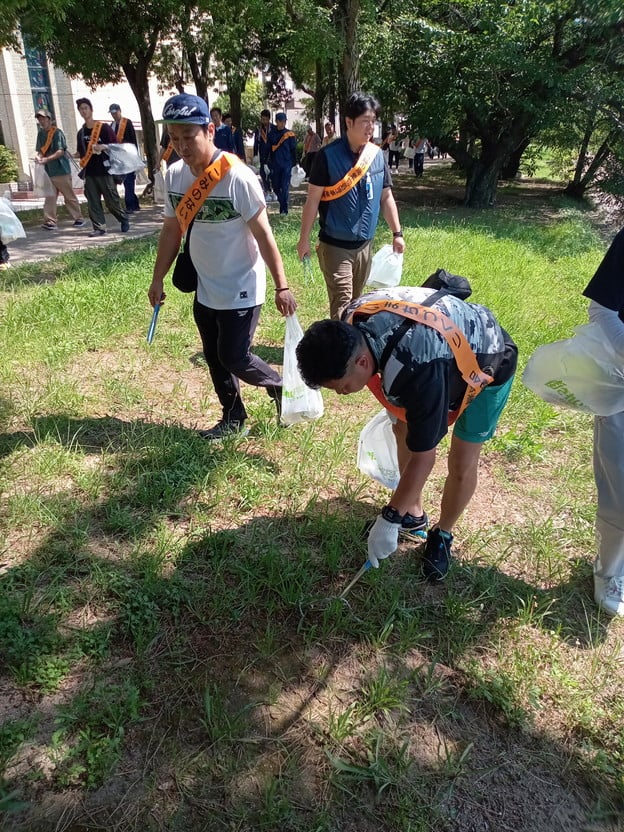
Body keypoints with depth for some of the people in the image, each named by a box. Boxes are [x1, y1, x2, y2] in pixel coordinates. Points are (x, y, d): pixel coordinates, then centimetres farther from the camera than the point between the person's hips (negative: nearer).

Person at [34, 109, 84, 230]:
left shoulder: (57, 133, -8)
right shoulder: (41, 133, 13)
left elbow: (60, 151, -16)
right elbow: (40, 150, 15)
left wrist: (46, 159, -23)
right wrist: (38, 157, -9)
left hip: (61, 170, -6)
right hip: (48, 171, 6)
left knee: (69, 197, 1)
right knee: (49, 198, 2)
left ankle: (78, 219, 11)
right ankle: (50, 221, 3)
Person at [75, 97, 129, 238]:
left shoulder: (104, 127, -3)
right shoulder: (81, 133, 13)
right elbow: (81, 153, 21)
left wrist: (103, 147, -18)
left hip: (105, 171, -5)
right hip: (89, 173, 5)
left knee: (112, 200, -2)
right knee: (93, 202, 1)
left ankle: (124, 219, 21)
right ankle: (99, 227, 6)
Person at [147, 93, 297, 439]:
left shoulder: (237, 177, -20)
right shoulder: (173, 176, -2)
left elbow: (263, 234, -17)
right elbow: (171, 230, 8)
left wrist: (281, 286, -16)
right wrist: (157, 280, 11)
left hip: (241, 290, -6)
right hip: (205, 289, 7)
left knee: (234, 358, -3)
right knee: (214, 358, 14)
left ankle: (281, 386, 26)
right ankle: (233, 417, 33)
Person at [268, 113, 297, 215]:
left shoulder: (290, 134, 0)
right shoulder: (272, 134, 7)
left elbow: (293, 150, 0)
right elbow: (268, 149, 11)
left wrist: (294, 164, -5)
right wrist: (266, 163, 7)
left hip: (287, 165, -3)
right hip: (275, 165, 4)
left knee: (285, 187, -8)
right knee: (276, 186, 10)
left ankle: (284, 209, -5)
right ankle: (282, 204, 31)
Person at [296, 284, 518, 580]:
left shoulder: (419, 373, -46)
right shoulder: (351, 320, -24)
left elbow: (422, 457, -35)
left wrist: (390, 520, -25)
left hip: (487, 363, -7)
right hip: (443, 344, 7)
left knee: (462, 464, -5)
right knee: (404, 429, 8)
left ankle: (443, 535, 22)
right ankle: (414, 515, 27)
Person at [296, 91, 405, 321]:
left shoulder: (378, 155, 5)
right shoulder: (329, 155, -10)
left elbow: (386, 197, 13)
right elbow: (313, 199, -8)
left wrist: (397, 233, 10)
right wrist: (304, 239, -9)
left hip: (365, 245, 5)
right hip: (335, 246, -5)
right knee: (342, 305, -9)